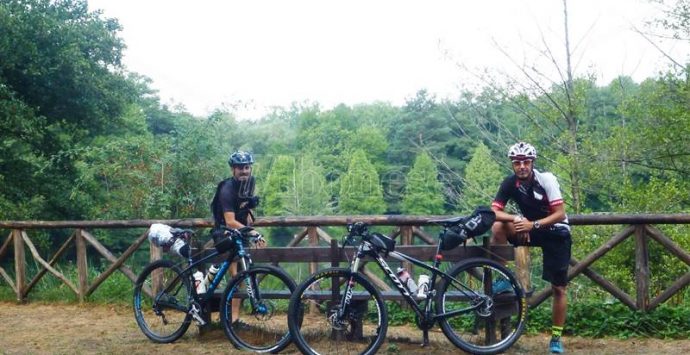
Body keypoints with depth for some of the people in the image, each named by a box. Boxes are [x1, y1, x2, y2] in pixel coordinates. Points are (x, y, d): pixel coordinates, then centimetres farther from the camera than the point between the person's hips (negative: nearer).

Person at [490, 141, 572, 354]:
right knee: (497, 227, -25)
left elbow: (560, 214, -23)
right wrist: (516, 219, -34)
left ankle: (556, 338, 13)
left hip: (556, 233, -3)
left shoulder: (547, 180, -20)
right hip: (530, 228, 3)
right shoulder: (510, 183, -12)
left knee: (559, 289, -2)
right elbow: (494, 212, -17)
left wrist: (533, 225, -34)